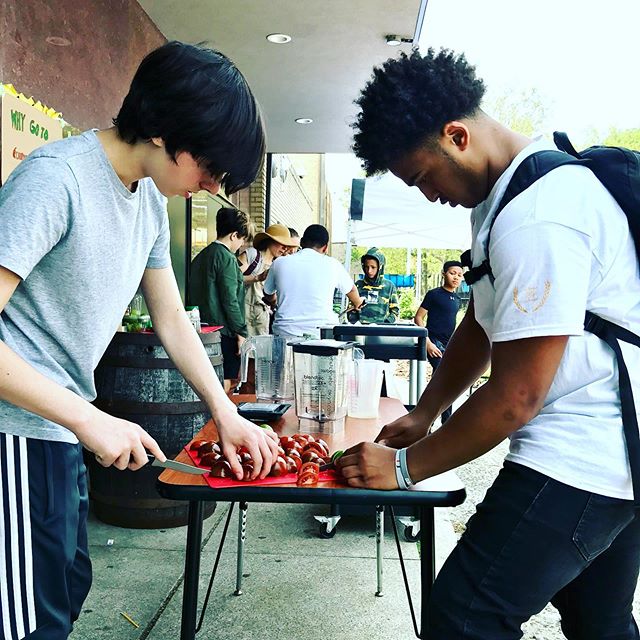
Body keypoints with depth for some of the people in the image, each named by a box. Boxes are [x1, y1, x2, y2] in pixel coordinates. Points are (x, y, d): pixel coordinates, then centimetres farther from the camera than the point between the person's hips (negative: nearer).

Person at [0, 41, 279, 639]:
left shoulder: (151, 199, 5)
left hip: (60, 426, 8)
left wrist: (225, 412, 3)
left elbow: (172, 317, 10)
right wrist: (88, 420, -24)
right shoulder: (54, 178, -21)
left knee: (70, 584, 21)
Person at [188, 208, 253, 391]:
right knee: (223, 385, -4)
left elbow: (194, 295, 19)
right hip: (224, 331, -9)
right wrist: (241, 333, -13)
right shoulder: (226, 257, -12)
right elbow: (230, 300, -17)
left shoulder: (201, 256, 14)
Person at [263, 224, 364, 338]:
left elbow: (268, 296, 26)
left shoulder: (279, 263, 8)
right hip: (319, 333, -1)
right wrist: (357, 304, 49)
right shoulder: (332, 264, 5)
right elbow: (351, 290, 26)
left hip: (285, 334, 1)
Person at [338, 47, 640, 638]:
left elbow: (515, 397, -22)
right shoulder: (502, 194, 10)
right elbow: (481, 324, 15)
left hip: (580, 460, -10)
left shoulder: (536, 218, -24)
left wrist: (404, 467, -11)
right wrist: (423, 415, 11)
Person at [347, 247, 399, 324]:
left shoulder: (389, 286, 10)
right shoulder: (358, 285, 12)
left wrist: (385, 324, 0)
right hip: (360, 327, 1)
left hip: (382, 327, 0)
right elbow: (351, 309, 15)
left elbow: (394, 310, 14)